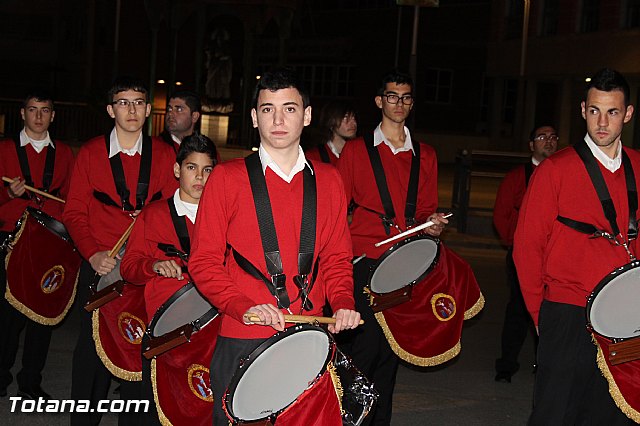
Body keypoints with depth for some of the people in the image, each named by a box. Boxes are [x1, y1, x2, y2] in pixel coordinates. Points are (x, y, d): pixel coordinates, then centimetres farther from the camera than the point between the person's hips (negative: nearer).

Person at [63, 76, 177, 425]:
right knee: (92, 347, 4)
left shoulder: (164, 155, 6)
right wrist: (92, 253, -12)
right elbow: (74, 212, 2)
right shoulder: (91, 153, 4)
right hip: (100, 265, 0)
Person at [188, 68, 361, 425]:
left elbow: (337, 257, 13)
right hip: (242, 343, -2)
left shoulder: (328, 181, 9)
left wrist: (343, 303, -6)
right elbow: (204, 261, -2)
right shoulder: (227, 178, -1)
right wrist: (244, 307, -16)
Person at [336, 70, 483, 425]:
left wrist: (432, 223, -4)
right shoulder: (356, 149, 5)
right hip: (365, 260, -3)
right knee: (366, 346, -10)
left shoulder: (425, 156, 14)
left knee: (391, 347, 7)